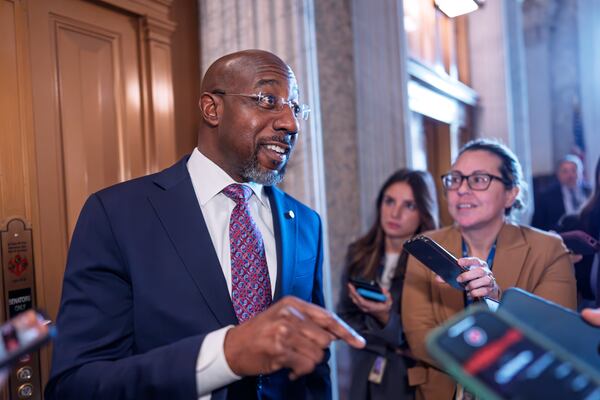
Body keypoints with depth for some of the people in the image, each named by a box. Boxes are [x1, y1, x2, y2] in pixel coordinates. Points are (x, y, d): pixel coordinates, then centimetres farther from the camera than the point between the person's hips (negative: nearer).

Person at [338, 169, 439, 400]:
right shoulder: (359, 254, -1)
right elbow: (344, 318, 2)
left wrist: (386, 319, -26)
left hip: (413, 381, -4)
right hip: (365, 376, 4)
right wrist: (389, 345, -10)